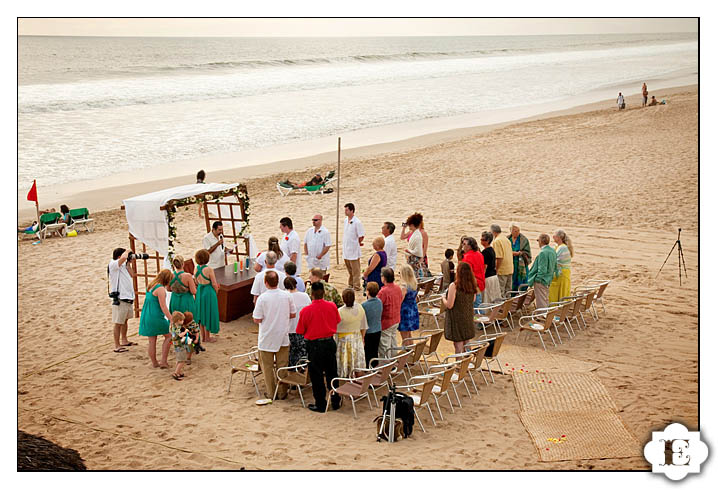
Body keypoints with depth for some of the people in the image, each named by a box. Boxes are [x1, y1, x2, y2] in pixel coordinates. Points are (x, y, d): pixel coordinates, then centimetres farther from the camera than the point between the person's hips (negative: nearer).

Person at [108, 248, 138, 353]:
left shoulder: (123, 265, 13)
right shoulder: (113, 264, -15)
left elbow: (132, 274, 18)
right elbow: (123, 257, -33)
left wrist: (131, 262, 11)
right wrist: (127, 252, -12)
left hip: (127, 297, 10)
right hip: (119, 298, -10)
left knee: (125, 320, 22)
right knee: (118, 323, -3)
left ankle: (124, 341, 36)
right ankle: (117, 346, 2)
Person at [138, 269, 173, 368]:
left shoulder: (151, 286, 11)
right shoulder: (160, 289, -16)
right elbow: (163, 307, -18)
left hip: (146, 316, 8)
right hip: (156, 317, -8)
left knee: (152, 341, 13)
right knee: (169, 336, 7)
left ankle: (154, 363, 21)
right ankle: (163, 361, 3)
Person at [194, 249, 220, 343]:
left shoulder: (196, 269, -2)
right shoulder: (209, 269, -20)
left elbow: (197, 282, 9)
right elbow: (214, 284, -15)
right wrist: (216, 291, 5)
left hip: (199, 292, 6)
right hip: (208, 292, -6)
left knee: (201, 314, 16)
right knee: (208, 314, 6)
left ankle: (203, 337, 24)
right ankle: (207, 337, 14)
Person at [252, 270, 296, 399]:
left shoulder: (262, 298, -18)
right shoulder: (286, 295, -8)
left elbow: (257, 319, -15)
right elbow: (293, 314, 2)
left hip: (267, 339, -3)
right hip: (283, 337, 3)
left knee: (268, 367, 12)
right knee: (282, 366, 14)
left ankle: (271, 393, 18)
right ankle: (282, 392, 20)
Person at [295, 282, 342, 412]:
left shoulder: (306, 310, -18)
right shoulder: (332, 306, -8)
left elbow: (301, 331, -8)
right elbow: (337, 322, 11)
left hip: (314, 345, -4)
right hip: (330, 343, 4)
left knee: (317, 376, 9)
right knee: (331, 373, 17)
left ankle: (320, 404, 15)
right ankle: (335, 401, 25)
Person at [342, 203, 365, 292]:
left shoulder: (357, 222, -16)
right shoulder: (345, 220, 8)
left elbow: (361, 237, -12)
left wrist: (357, 244, 0)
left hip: (354, 251, -7)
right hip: (346, 250, 7)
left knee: (355, 270, 1)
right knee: (349, 270, 17)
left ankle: (356, 287, 8)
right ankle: (351, 285, 28)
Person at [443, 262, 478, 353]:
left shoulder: (454, 286, -22)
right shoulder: (472, 285, -3)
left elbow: (449, 305, -19)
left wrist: (443, 298, -1)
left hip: (457, 319, -6)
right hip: (468, 318, 6)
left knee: (458, 346, 2)